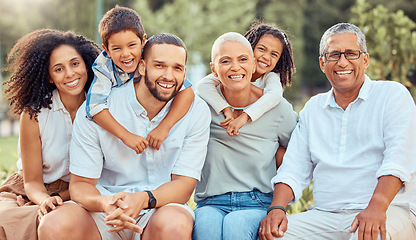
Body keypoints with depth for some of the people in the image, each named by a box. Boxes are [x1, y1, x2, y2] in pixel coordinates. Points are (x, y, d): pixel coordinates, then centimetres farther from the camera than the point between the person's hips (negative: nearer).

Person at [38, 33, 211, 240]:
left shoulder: (196, 112, -4)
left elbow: (184, 185, -6)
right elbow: (80, 183, -5)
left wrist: (143, 199, -28)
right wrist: (105, 203, -31)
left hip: (162, 209, 0)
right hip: (106, 213, 1)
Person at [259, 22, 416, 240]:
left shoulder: (393, 94, 5)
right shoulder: (313, 108, 20)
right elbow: (294, 169, 13)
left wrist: (377, 207, -27)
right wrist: (277, 208, -7)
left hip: (388, 211, -4)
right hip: (325, 217, 4)